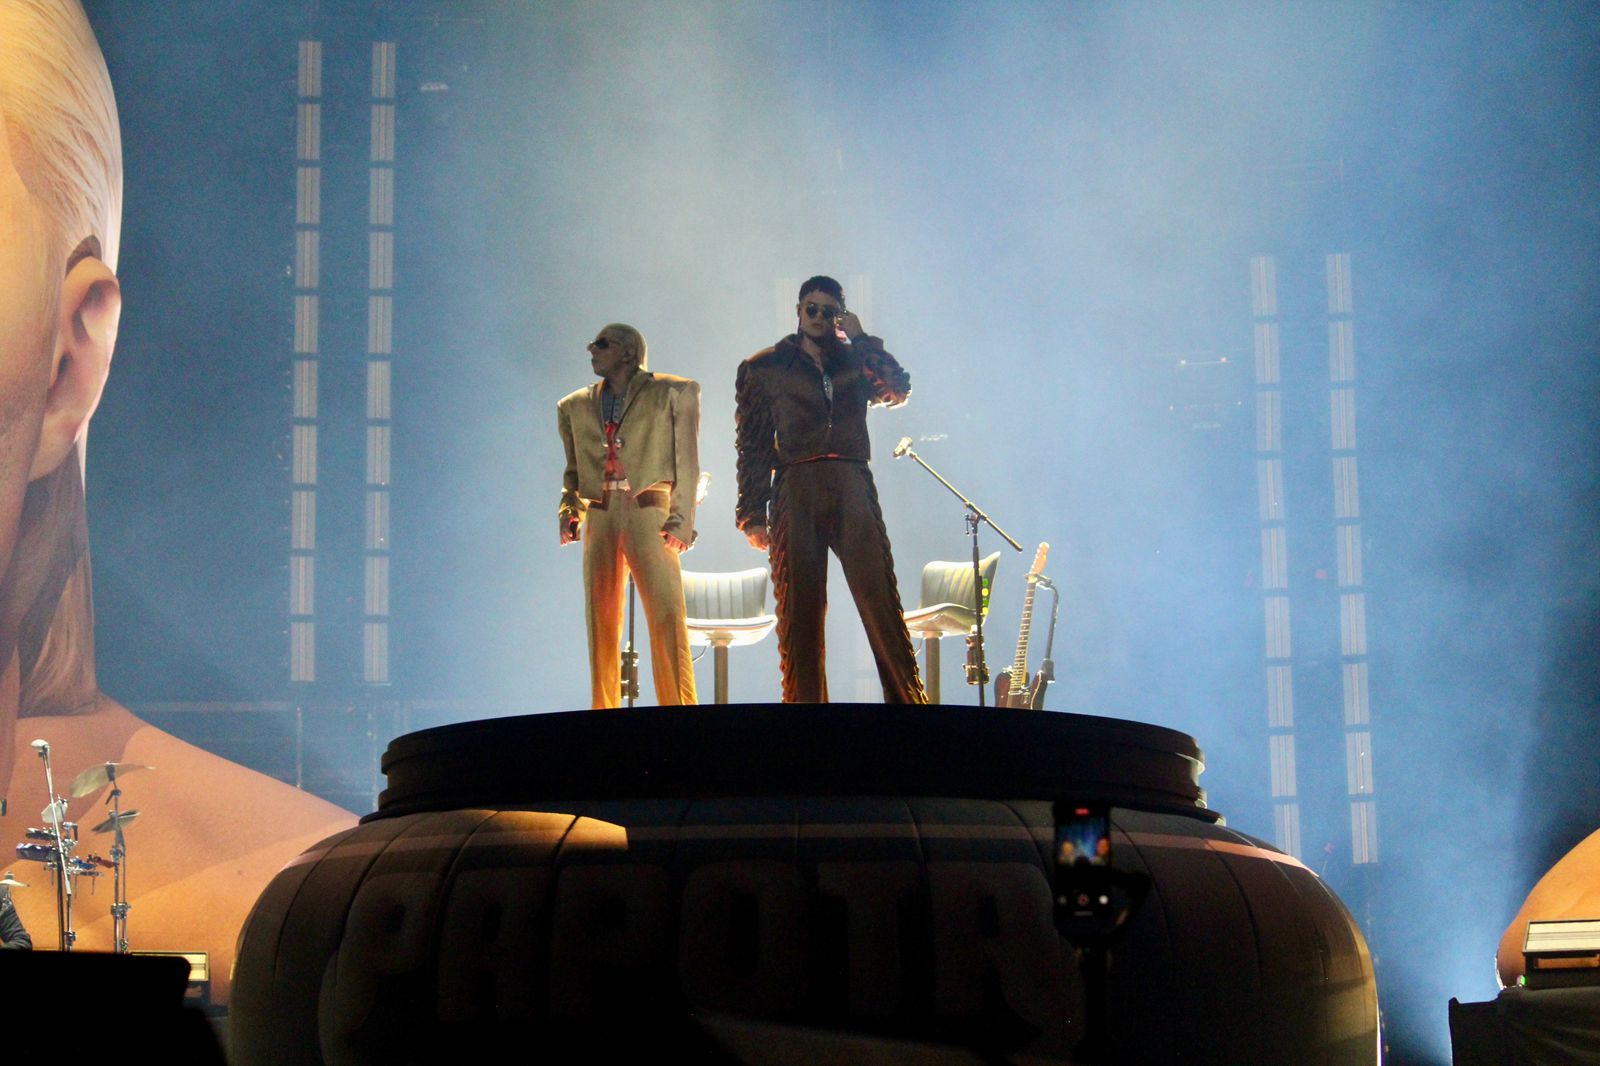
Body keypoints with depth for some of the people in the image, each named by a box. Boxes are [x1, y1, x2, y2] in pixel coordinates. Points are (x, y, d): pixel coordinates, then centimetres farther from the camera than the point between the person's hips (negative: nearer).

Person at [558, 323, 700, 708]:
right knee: (600, 621, 0)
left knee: (667, 615, -14)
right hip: (600, 517, 4)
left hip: (649, 514, -4)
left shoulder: (674, 393, 9)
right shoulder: (575, 406, 20)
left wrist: (681, 520, -6)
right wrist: (570, 510, 3)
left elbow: (687, 463, 5)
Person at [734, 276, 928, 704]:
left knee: (881, 600, -9)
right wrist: (753, 513, 2)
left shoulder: (855, 360, 20)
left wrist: (860, 337, 5)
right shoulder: (765, 368, 15)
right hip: (796, 488, 0)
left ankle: (909, 701, -9)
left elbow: (897, 390, 2)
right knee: (798, 608, -5)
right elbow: (752, 445, 11)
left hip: (852, 487, 1)